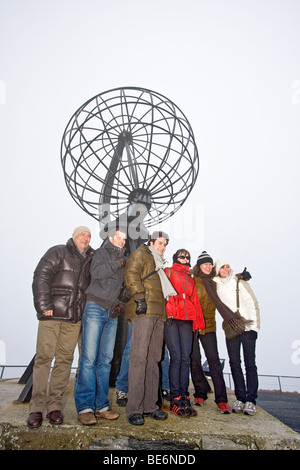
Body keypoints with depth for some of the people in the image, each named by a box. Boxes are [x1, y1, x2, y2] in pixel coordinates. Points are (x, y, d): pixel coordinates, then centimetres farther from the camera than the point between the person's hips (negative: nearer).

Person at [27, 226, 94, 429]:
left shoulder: (91, 260, 16)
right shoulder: (58, 252, 3)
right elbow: (41, 277, -6)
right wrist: (43, 306, -12)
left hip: (74, 317, 4)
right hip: (52, 314, -4)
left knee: (65, 359, 5)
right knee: (44, 357, -2)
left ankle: (55, 406, 15)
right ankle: (37, 408, 7)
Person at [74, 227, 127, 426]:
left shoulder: (124, 259, 18)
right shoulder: (102, 252, 3)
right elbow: (96, 272, -17)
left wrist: (121, 304, 6)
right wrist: (117, 264, -10)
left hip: (112, 313, 6)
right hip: (95, 308, -5)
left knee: (106, 359, 6)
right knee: (89, 358, -8)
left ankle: (101, 405, 13)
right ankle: (85, 407, -1)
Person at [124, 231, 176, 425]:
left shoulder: (159, 264, 30)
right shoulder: (141, 254, 7)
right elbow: (131, 274, -9)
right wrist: (139, 297, -19)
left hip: (158, 313, 9)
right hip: (144, 310, -8)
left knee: (154, 359, 8)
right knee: (140, 356, -11)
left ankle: (149, 405, 15)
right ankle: (134, 409, -6)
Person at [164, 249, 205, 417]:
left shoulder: (190, 279, 25)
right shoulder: (168, 272, 11)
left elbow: (195, 300, 22)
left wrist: (199, 322, 15)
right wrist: (168, 312, -13)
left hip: (187, 320, 4)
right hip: (171, 318, -4)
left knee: (186, 358, 0)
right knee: (176, 357, -9)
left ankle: (184, 398, 5)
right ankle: (175, 399, -3)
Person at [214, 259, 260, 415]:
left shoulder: (240, 283, 4)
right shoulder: (216, 286, 9)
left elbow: (253, 304, 2)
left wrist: (253, 324, -6)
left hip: (248, 327, -2)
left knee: (250, 364, -4)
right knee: (234, 363, 3)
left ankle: (250, 400, -1)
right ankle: (240, 398, 12)